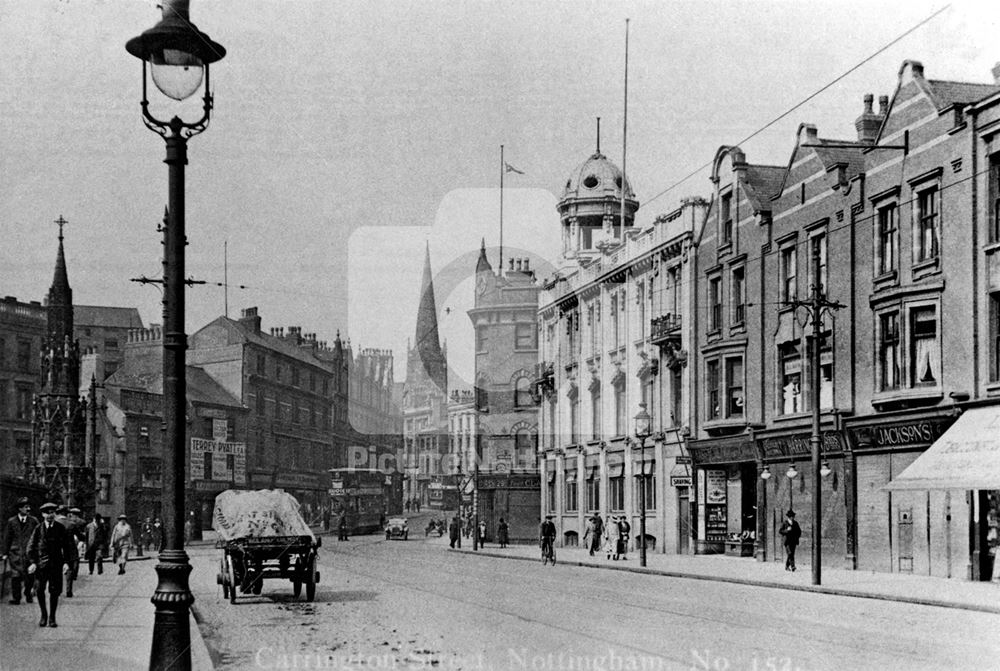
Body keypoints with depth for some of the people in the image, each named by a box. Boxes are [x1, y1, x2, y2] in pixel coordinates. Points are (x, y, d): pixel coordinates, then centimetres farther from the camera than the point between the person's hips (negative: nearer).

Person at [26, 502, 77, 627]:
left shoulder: (61, 529, 4)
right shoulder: (38, 529, 3)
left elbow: (67, 546, 7)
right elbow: (31, 546, 4)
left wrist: (66, 562, -2)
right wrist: (32, 562, -6)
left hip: (56, 564, 0)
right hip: (41, 564, 0)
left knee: (55, 591, 0)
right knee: (39, 590, -6)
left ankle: (52, 618, 10)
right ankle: (43, 615, 12)